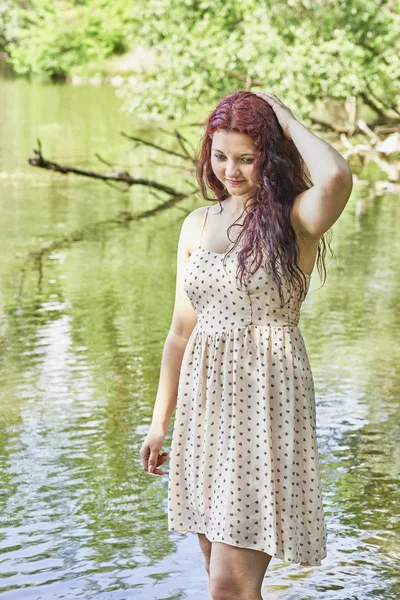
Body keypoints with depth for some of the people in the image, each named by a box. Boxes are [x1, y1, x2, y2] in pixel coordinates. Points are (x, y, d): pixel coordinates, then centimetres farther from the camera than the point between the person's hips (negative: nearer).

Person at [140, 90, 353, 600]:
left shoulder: (295, 219, -6)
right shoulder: (198, 224, 10)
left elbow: (336, 178, -31)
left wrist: (287, 121, -13)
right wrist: (160, 420, 16)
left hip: (266, 405, -6)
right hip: (205, 404, 6)